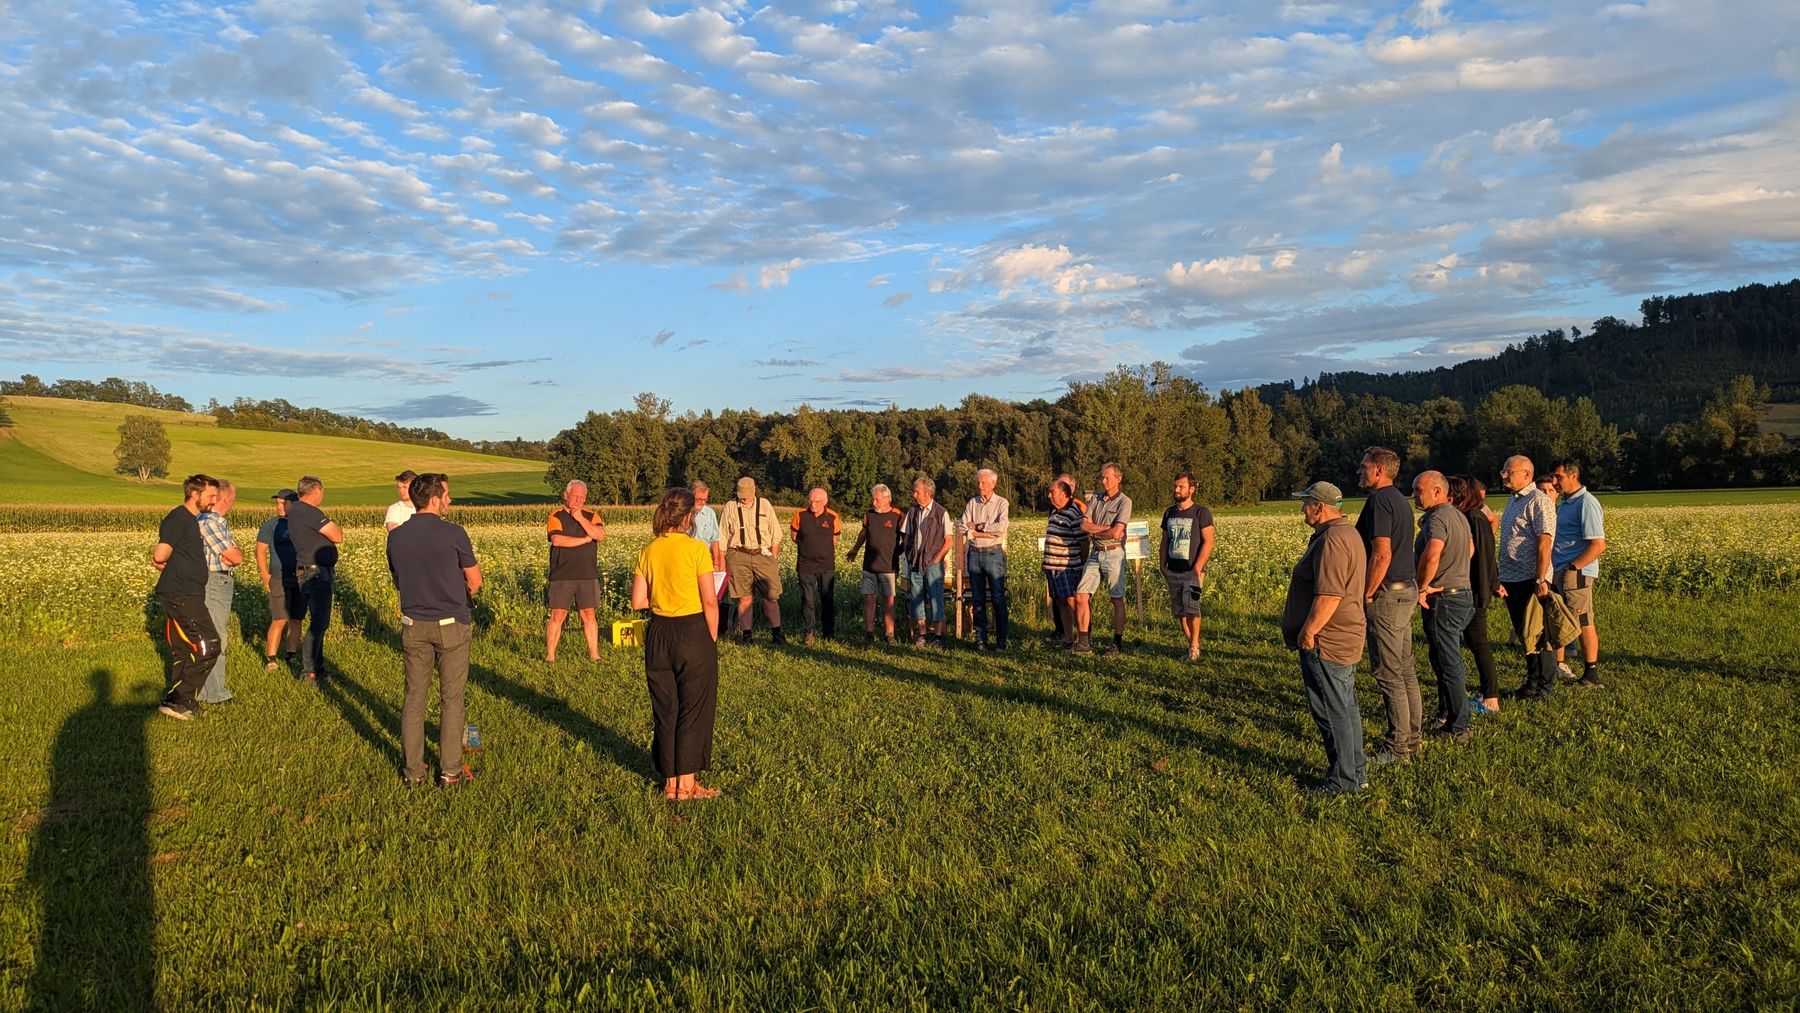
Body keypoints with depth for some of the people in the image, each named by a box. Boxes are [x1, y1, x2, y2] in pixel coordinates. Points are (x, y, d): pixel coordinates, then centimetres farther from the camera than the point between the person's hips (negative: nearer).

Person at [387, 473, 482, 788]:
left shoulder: (396, 537, 0)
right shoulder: (453, 534, -13)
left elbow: (398, 582, 13)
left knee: (414, 697, 11)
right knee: (451, 699, 5)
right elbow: (475, 581, -4)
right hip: (451, 625, -4)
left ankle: (413, 770, 16)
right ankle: (450, 771, 10)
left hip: (414, 627, 4)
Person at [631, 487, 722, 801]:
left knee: (665, 709, 14)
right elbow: (710, 602, -12)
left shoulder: (648, 551, 2)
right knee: (694, 708, 7)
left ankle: (670, 782, 21)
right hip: (693, 632, -4)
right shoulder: (696, 549, -11)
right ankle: (687, 783, 11)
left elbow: (637, 601, 1)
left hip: (658, 634, 5)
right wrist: (713, 639, 0)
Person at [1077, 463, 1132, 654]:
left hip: (1114, 554, -5)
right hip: (1095, 553, 5)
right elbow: (1084, 525, -1)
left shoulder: (1124, 502, -7)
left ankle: (1118, 642, 8)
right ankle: (1082, 641, 8)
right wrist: (1107, 528, -12)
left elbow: (1115, 533, -17)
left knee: (1117, 600, 1)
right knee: (1081, 596, 1)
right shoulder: (1095, 498, 10)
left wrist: (1095, 530, -3)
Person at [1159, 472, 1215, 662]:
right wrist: (1162, 566, 11)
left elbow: (1208, 542, -9)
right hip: (1173, 571, 6)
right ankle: (1192, 646, 16)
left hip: (1192, 570, -6)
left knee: (1191, 607, -17)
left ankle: (1194, 646, -7)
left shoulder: (1201, 513, -3)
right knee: (1179, 611, 6)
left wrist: (1198, 567, -16)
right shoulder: (1169, 512, 14)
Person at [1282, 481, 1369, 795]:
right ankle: (1357, 772, 27)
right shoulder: (1347, 533, 14)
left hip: (1325, 642, -11)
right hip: (1345, 639, 11)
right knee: (1346, 708, 18)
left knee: (1332, 712, -1)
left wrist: (1308, 631, -20)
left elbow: (1329, 595, -28)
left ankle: (1342, 780, 7)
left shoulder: (1332, 541, -22)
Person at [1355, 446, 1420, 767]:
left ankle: (1397, 747, 2)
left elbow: (1382, 554, -25)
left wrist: (1366, 595, -16)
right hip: (1407, 591, 10)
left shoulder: (1379, 501, -17)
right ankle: (1413, 737, 25)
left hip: (1387, 595, -10)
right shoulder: (1400, 500, 15)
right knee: (1405, 669, 16)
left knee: (1389, 674, -4)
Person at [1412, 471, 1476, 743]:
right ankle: (1448, 712, 32)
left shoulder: (1437, 518, -20)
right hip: (1463, 593, 10)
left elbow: (1432, 556, -36)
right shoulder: (1458, 515, 13)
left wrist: (1421, 587, -23)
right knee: (1450, 660, 21)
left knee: (1448, 664, -2)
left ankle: (1457, 728, 4)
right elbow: (1470, 549, 30)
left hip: (1442, 600, -10)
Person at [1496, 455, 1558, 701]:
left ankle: (1544, 687, 6)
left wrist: (1540, 580, -24)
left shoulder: (1538, 501, -12)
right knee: (1523, 634, 15)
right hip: (1512, 580, 9)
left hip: (1531, 581, -9)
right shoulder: (1513, 501, 17)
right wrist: (1501, 579, 19)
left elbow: (1544, 543, -19)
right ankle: (1532, 681, 25)